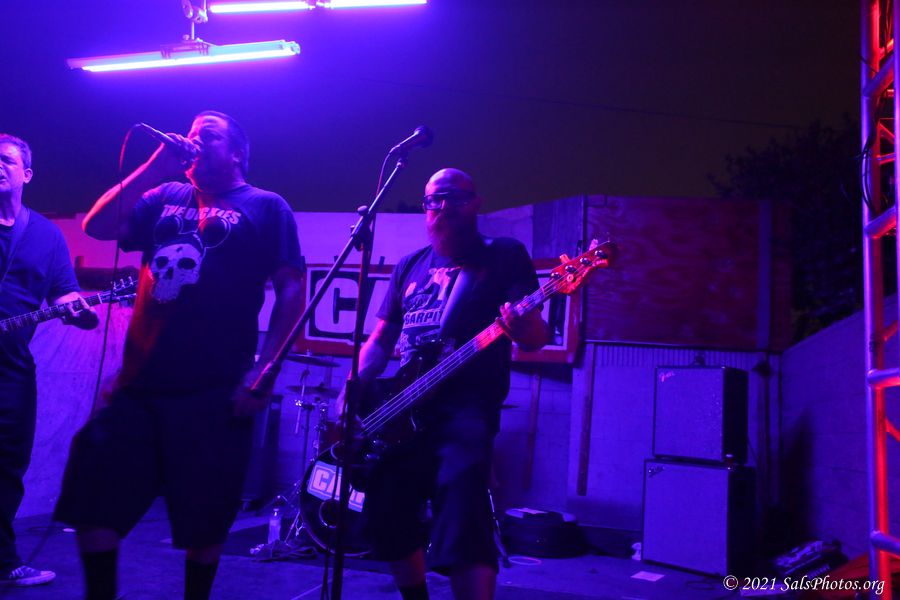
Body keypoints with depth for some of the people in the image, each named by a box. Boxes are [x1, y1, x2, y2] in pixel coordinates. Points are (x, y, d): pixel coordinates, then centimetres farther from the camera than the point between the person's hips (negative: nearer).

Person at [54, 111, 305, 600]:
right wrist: (157, 166, 0)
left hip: (213, 392, -5)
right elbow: (97, 227, 6)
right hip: (138, 384, 5)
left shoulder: (265, 207, 2)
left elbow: (292, 291, -5)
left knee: (203, 521, 6)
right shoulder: (165, 198, 17)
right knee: (90, 504, 9)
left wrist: (261, 373, -14)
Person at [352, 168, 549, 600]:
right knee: (386, 516, 8)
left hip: (467, 405, -6)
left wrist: (524, 329, -31)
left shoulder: (505, 256, 3)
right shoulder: (410, 266, 18)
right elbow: (380, 340, 18)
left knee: (461, 518, -24)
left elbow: (536, 334, -6)